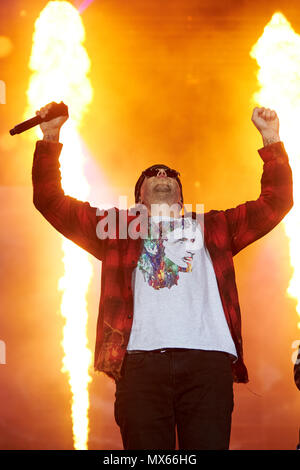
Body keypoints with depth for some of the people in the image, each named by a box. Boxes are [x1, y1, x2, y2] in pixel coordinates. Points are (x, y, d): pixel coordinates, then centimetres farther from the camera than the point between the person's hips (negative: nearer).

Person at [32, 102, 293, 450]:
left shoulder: (213, 227, 31)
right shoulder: (117, 227, 28)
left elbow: (276, 203, 27)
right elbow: (51, 201, 23)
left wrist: (271, 140, 21)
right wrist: (50, 138, 14)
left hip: (209, 359, 1)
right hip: (142, 358, 0)